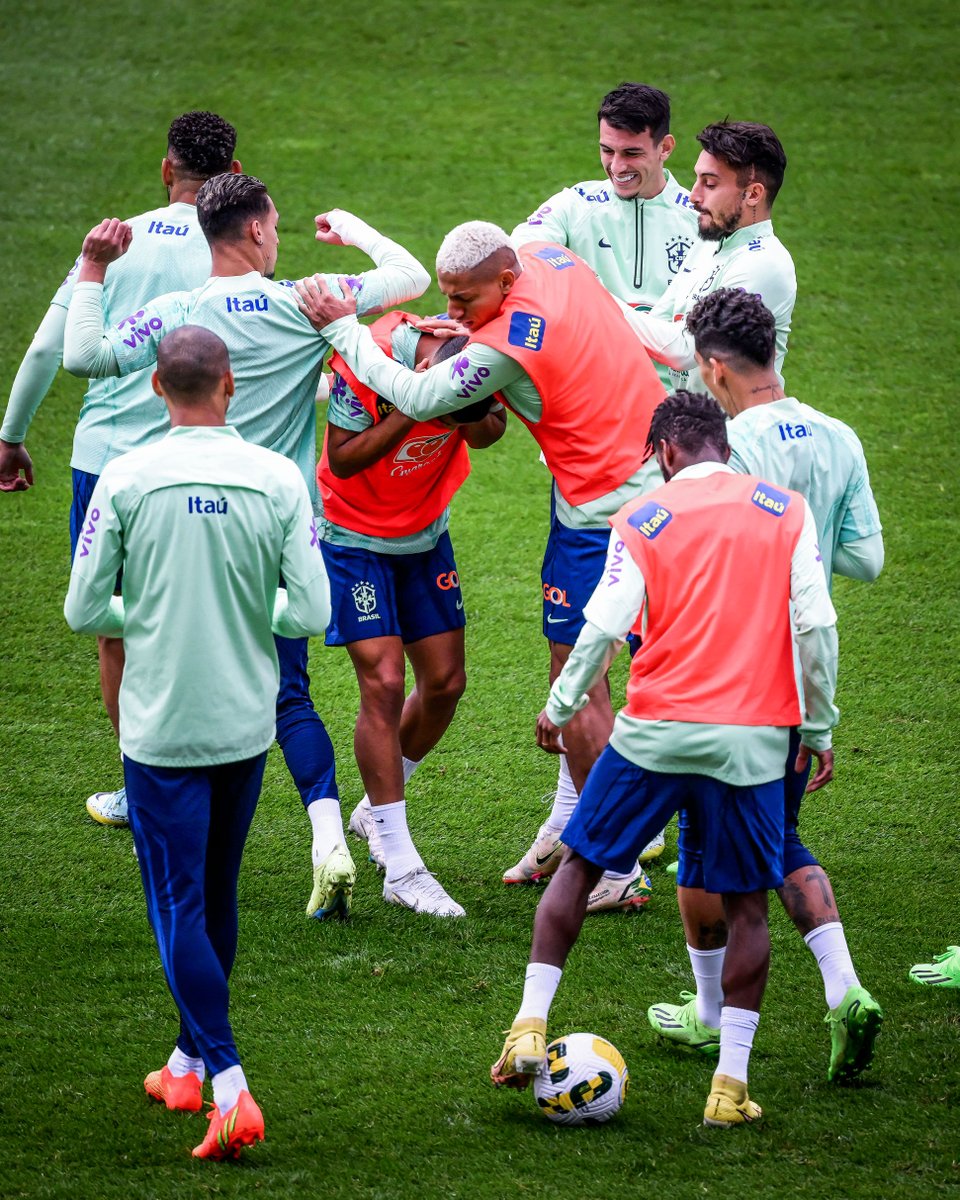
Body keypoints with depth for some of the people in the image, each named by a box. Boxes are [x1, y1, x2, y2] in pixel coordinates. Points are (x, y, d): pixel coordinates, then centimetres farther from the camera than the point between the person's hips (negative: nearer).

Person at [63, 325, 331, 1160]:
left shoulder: (125, 480, -10)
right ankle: (191, 1063, 33)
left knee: (179, 905, 0)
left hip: (160, 730, -3)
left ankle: (230, 1090, -11)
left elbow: (84, 611, -6)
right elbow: (311, 613, -7)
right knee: (217, 895, 19)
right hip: (246, 725, 3)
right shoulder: (278, 479, -7)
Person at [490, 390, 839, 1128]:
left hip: (656, 731, 0)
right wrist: (820, 728, 9)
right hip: (753, 737, 1)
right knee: (747, 905, 8)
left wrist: (560, 709, 12)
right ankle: (730, 1084, 5)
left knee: (580, 866, 15)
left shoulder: (643, 519, 2)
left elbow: (604, 628, -2)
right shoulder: (786, 511, 4)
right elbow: (816, 626, 0)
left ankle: (530, 1031, 9)